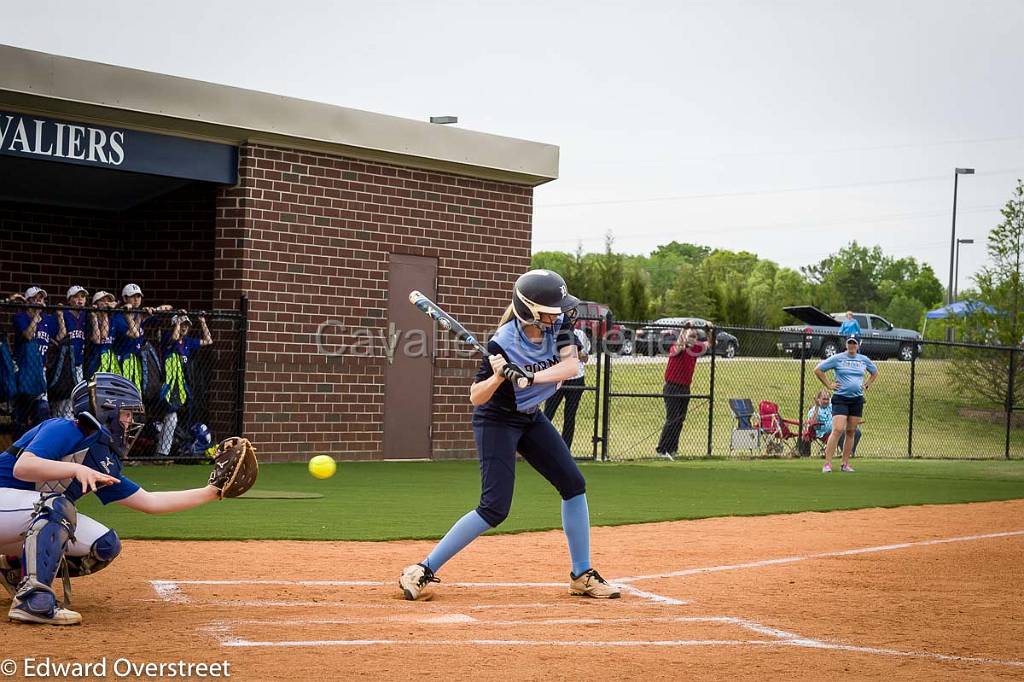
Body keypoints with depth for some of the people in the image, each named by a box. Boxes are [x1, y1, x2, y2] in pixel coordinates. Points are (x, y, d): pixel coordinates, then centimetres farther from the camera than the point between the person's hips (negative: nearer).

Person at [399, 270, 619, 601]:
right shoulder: (503, 343, -28)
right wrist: (499, 376, -43)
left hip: (531, 418, 7)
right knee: (495, 508, -16)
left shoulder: (559, 323, -12)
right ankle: (423, 570, -9)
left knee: (573, 484, 2)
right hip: (496, 421, -7)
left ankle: (582, 575, 13)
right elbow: (476, 398, -23)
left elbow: (571, 365, -25)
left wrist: (530, 377, -39)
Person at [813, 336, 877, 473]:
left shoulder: (864, 360, 9)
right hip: (840, 399, -4)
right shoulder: (837, 358, -3)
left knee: (851, 432, 6)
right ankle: (827, 464, -16)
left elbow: (874, 373, 28)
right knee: (838, 430, -17)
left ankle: (845, 464, 14)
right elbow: (818, 370, 1)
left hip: (857, 399, 4)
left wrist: (866, 385, 14)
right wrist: (828, 385, -2)